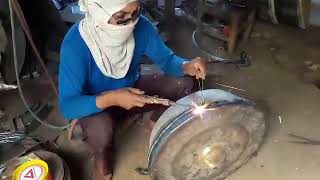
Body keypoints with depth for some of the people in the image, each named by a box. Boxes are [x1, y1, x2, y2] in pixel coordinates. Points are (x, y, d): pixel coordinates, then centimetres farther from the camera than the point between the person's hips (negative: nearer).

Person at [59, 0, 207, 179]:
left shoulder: (140, 25, -21)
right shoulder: (75, 44, -32)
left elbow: (167, 58, -11)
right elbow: (68, 105, -30)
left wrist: (186, 66, -33)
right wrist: (110, 98, -46)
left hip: (133, 88, 4)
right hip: (97, 104, -3)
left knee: (184, 83, -12)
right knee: (101, 130, -36)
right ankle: (103, 156, 3)